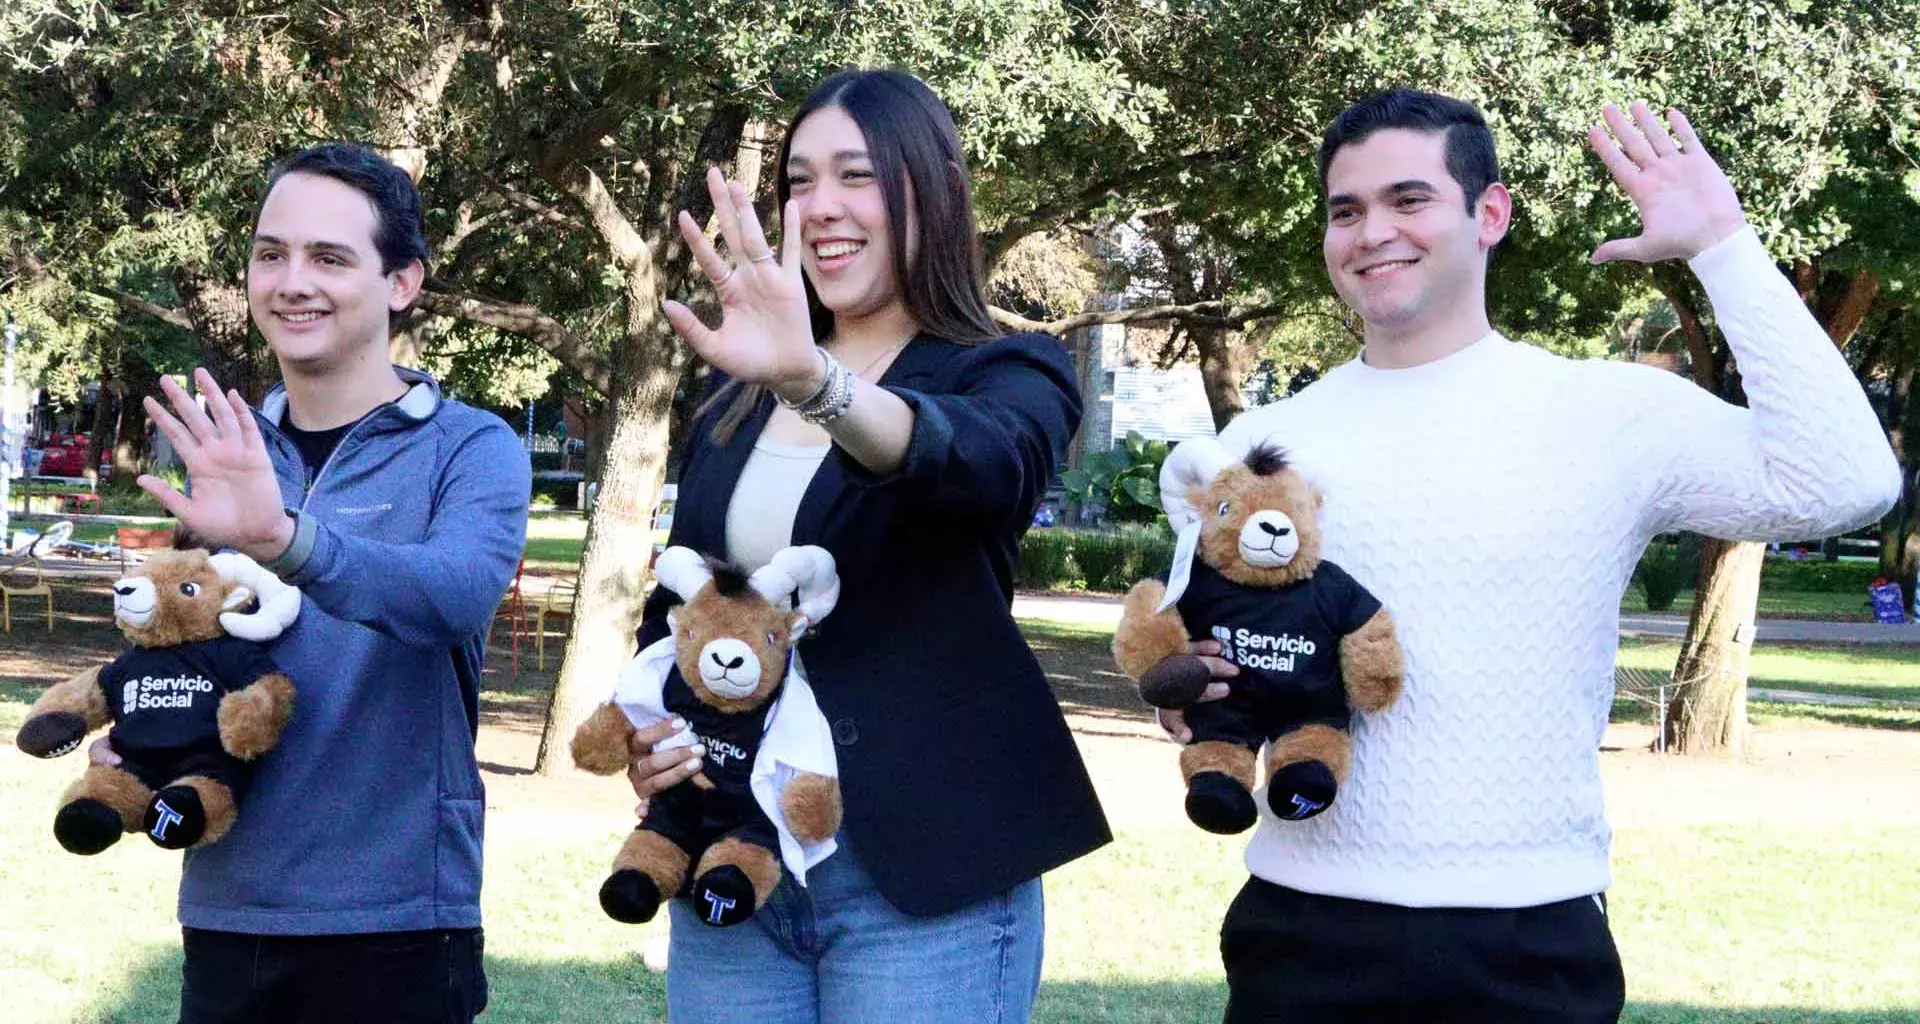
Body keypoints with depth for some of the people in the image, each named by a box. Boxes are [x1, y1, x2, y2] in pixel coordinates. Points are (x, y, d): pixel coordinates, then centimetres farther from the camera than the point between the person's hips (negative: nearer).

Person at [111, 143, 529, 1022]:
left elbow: (461, 591, -27)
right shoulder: (226, 454, 8)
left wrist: (283, 539, -43)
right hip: (224, 913, 5)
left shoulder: (470, 448, -7)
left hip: (393, 921, -5)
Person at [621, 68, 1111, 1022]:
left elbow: (988, 462, -27)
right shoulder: (735, 399, 11)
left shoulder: (1010, 374, -3)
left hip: (919, 869, -4)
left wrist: (814, 380, -45)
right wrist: (644, 733, -2)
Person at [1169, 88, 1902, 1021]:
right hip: (1302, 930, 3)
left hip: (1528, 944, -2)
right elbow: (1187, 645, 16)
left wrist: (1722, 245, -16)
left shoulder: (1605, 413, -4)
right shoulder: (1261, 442, 6)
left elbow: (1842, 486, -17)